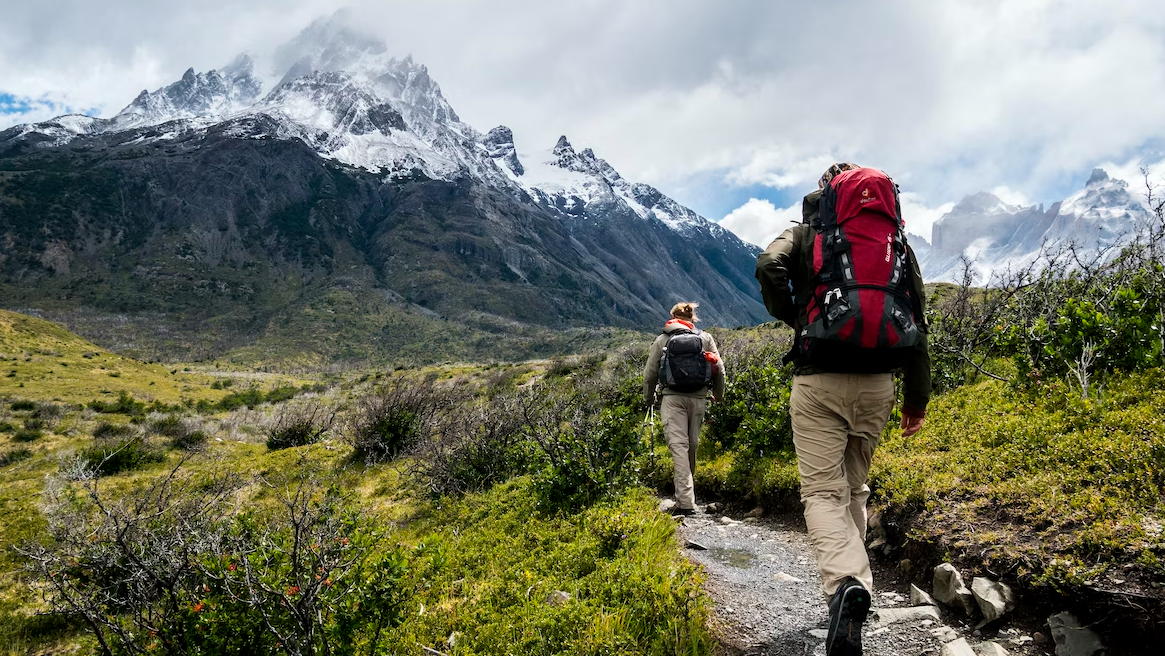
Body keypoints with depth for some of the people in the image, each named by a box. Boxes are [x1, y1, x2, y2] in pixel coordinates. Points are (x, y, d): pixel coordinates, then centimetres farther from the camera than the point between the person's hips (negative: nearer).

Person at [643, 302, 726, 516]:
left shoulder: (662, 340, 9)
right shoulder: (705, 338, 12)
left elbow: (650, 373, 10)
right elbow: (719, 369, 9)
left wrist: (649, 398, 26)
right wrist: (718, 394, 25)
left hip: (672, 398, -2)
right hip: (698, 398, 2)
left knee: (678, 445, -8)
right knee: (692, 445, 14)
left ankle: (686, 502, -17)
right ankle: (685, 494, 29)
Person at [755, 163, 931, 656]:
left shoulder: (804, 235, 6)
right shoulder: (895, 241, 13)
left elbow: (768, 268, -16)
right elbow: (916, 320, 9)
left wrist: (791, 319, 2)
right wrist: (917, 395, 13)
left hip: (818, 380, -3)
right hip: (876, 383, 4)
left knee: (822, 491, -5)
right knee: (854, 488, 18)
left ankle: (845, 583, -28)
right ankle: (853, 581, 24)